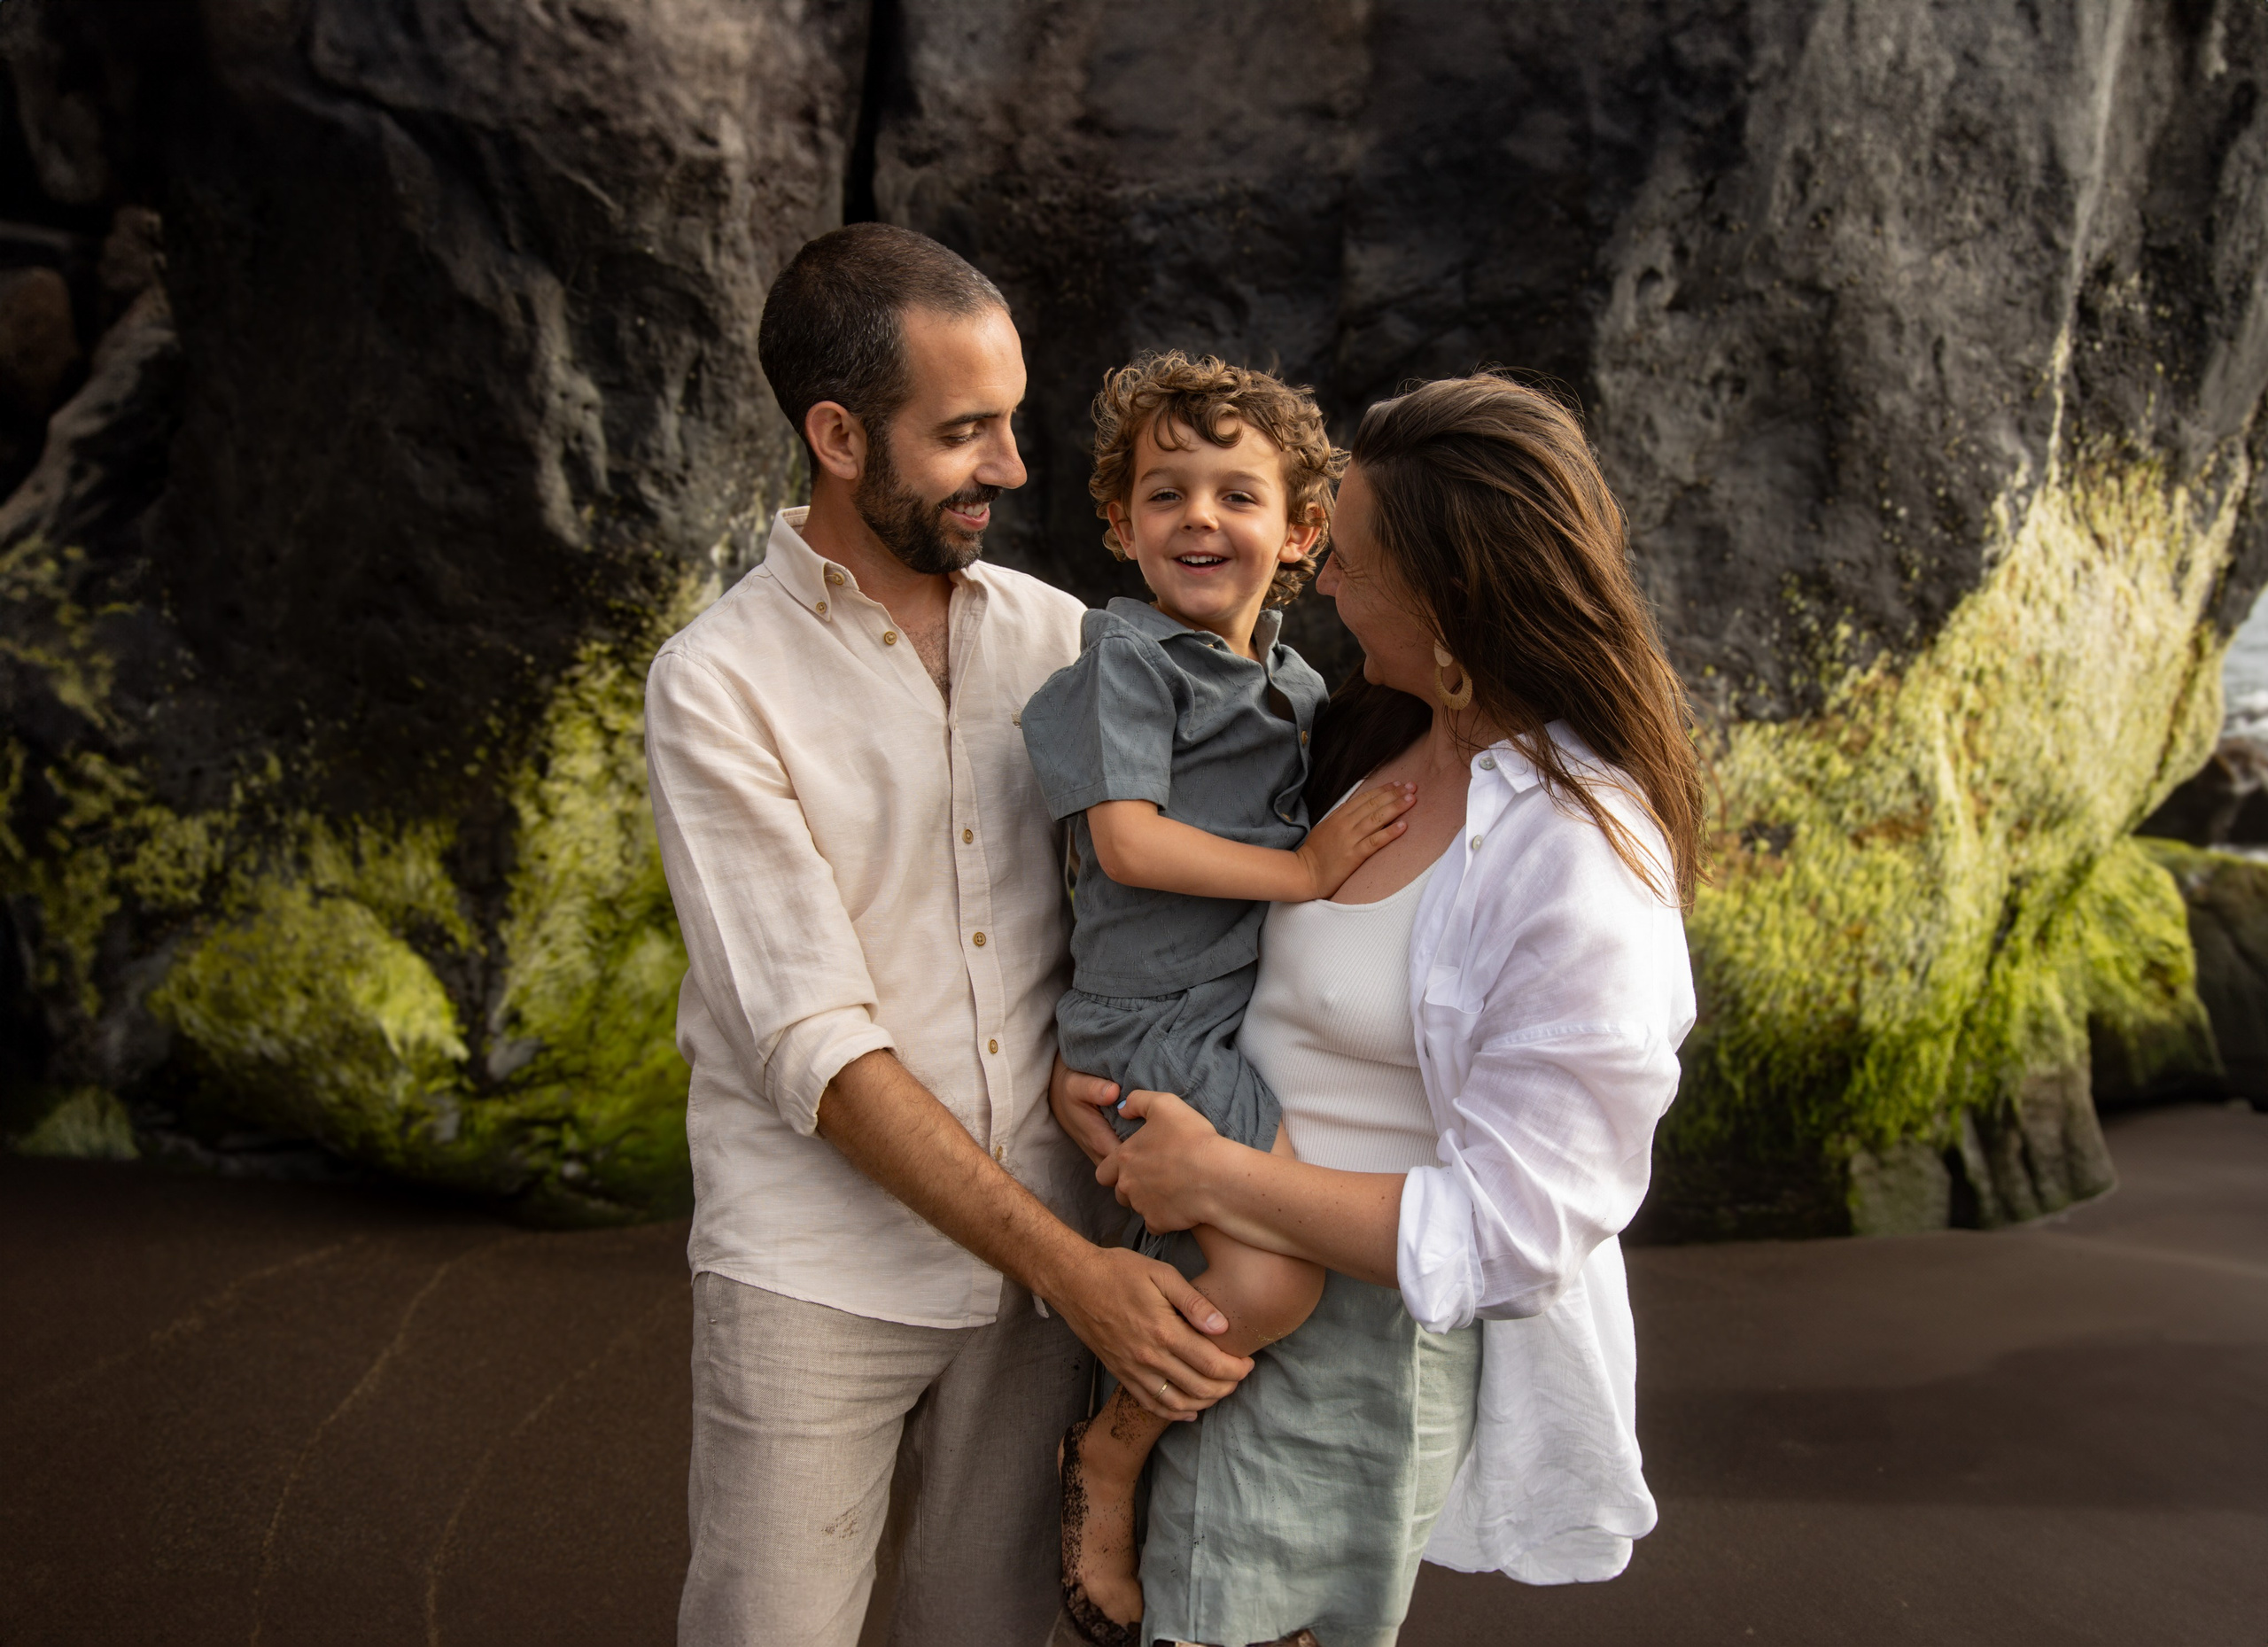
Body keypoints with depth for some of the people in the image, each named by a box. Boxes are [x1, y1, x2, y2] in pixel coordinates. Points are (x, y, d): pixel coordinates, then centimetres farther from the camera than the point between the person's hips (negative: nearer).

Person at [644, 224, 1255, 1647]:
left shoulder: (1057, 637, 3)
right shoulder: (721, 684, -10)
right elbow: (814, 1047, -16)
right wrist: (1075, 1269, -19)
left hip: (1043, 1252, 4)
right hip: (817, 1277, -3)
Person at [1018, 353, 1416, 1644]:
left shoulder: (1299, 688, 15)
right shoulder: (1128, 656, -7)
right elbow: (1128, 840, -17)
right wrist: (1304, 869, -17)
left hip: (1259, 1019, 8)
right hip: (1158, 1025, -8)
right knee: (1275, 1274, -22)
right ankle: (1111, 1458, 4)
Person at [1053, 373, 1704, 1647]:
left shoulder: (1583, 872, -25)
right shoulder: (1391, 733, -1)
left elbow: (1505, 1234, -24)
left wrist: (1215, 1180, -20)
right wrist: (1085, 1069, -4)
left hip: (1364, 1338, -8)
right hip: (1242, 1287, 8)